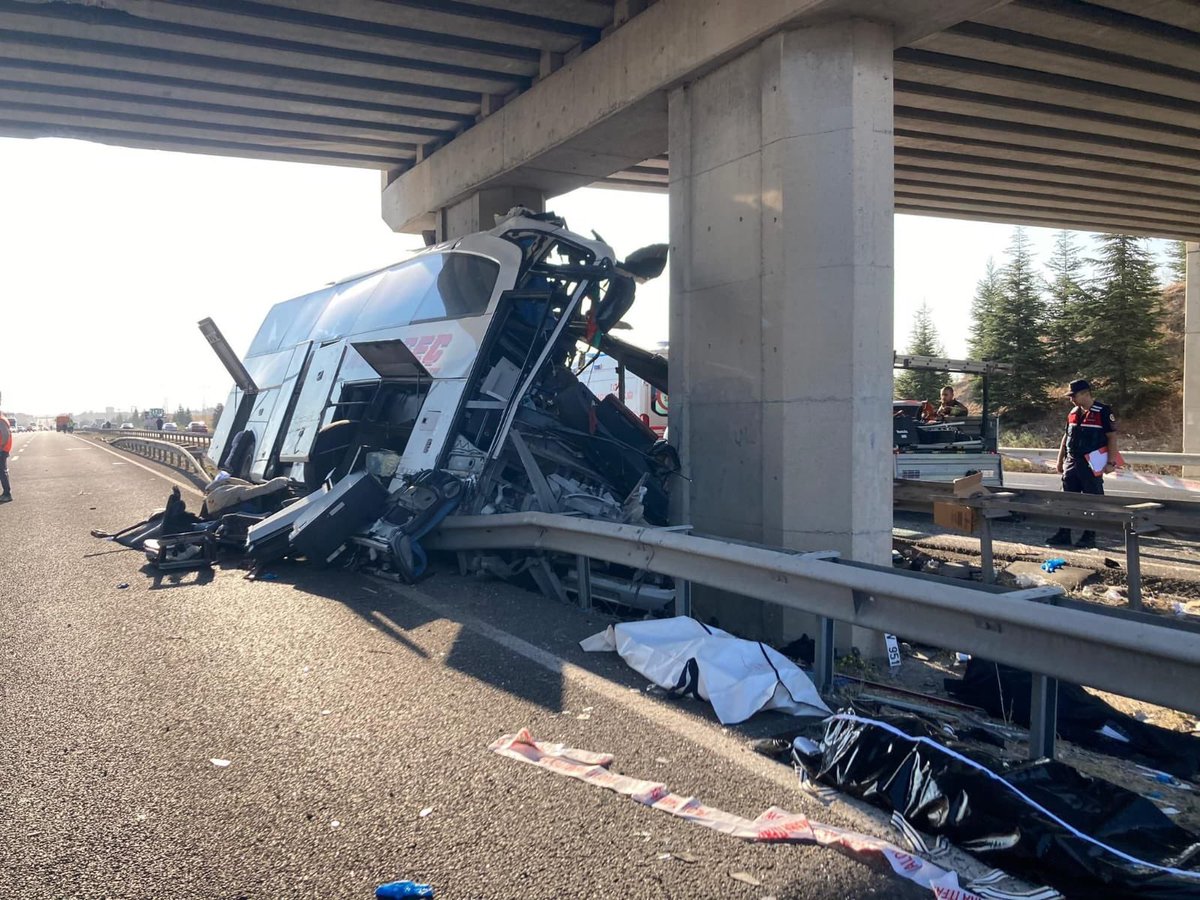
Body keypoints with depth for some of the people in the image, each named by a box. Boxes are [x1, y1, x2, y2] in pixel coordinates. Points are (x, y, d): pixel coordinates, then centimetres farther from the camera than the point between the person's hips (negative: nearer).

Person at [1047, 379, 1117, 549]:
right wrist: (1060, 461, 18)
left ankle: (1089, 537, 8)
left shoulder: (1103, 412, -7)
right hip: (1072, 463, 7)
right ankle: (1064, 534, 11)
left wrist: (1111, 462, -15)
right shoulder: (1073, 413, 13)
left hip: (1092, 465, -7)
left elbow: (1112, 437, -9)